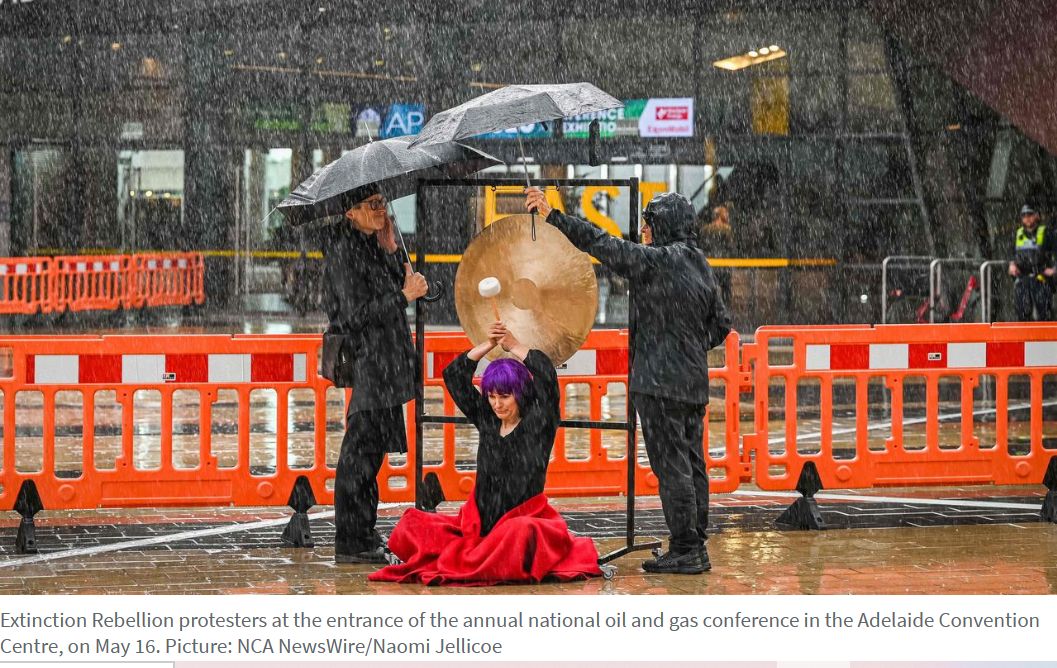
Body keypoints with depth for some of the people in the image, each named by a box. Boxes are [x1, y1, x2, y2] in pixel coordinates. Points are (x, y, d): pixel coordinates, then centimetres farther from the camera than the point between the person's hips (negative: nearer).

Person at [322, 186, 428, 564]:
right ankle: (349, 544, -3)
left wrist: (389, 250, 6)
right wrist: (404, 295, -15)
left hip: (382, 361, 10)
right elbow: (356, 313, -20)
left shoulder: (370, 247, 13)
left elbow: (387, 293, 16)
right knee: (360, 450, -7)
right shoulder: (344, 252, -15)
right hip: (364, 360, -10)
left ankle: (361, 536, 22)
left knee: (371, 448, 14)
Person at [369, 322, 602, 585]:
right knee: (410, 526, -12)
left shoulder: (537, 424, -1)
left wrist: (514, 346, -6)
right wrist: (489, 344, 4)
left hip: (525, 520, -5)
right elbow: (454, 375, 13)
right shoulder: (487, 421, 12)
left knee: (520, 532, -43)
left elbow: (546, 375, -16)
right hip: (482, 522, 5)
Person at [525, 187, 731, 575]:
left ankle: (684, 550, -6)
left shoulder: (658, 260, -13)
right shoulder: (701, 266, 13)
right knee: (691, 463, 10)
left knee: (671, 464, -6)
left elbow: (602, 244, -19)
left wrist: (552, 215, -18)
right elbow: (720, 325, 19)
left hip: (659, 382, -9)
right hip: (694, 383, 9)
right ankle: (696, 549, 13)